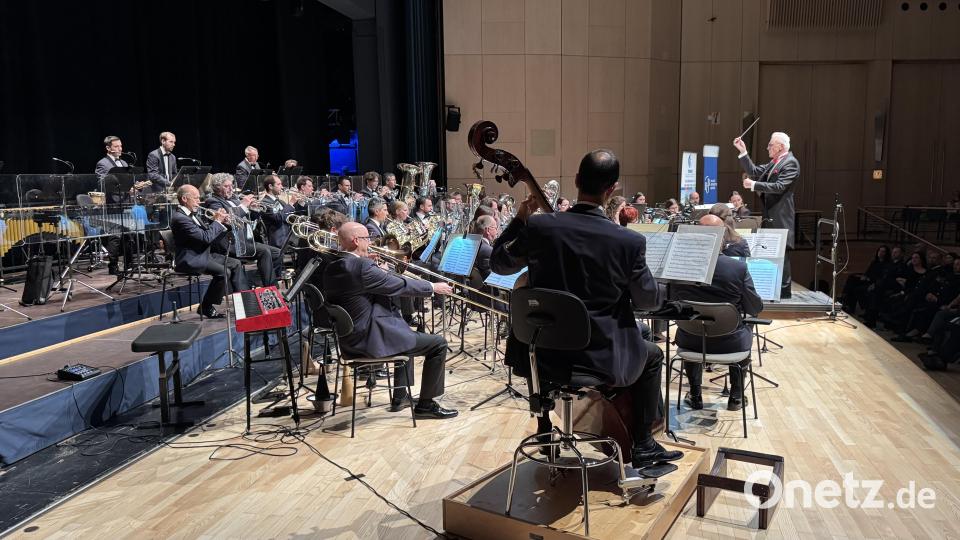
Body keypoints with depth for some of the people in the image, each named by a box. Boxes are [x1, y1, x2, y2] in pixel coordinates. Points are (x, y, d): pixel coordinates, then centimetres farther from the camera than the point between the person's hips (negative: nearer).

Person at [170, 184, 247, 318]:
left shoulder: (192, 214, 11)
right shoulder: (179, 218, -20)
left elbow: (208, 232, 18)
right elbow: (205, 238, -25)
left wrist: (222, 222, 1)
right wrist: (217, 221, -13)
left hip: (203, 254, 10)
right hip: (190, 260, -10)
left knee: (236, 264, 5)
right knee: (224, 271, -24)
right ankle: (206, 307, -10)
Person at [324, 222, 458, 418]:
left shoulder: (332, 268, 6)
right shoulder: (362, 266, -20)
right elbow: (400, 285, -12)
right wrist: (433, 287, 1)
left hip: (350, 341, 10)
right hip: (371, 339, -10)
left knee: (408, 334, 34)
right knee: (438, 344, -1)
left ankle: (400, 398, 36)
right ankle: (425, 404, 9)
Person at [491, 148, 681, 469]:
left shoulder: (539, 226, -13)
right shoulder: (630, 242, -16)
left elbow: (498, 264, 4)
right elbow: (649, 301, -2)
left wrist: (519, 219, 14)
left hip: (545, 357, 2)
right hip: (602, 359, -2)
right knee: (651, 356, 30)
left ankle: (545, 430, 47)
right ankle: (642, 445, 34)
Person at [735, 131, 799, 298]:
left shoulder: (791, 163, -11)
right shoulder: (773, 163, 17)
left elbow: (780, 187, -21)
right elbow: (754, 172, 14)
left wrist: (754, 185, -20)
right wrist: (743, 152, 9)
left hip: (781, 217, -9)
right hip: (770, 216, 9)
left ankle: (784, 291, 1)